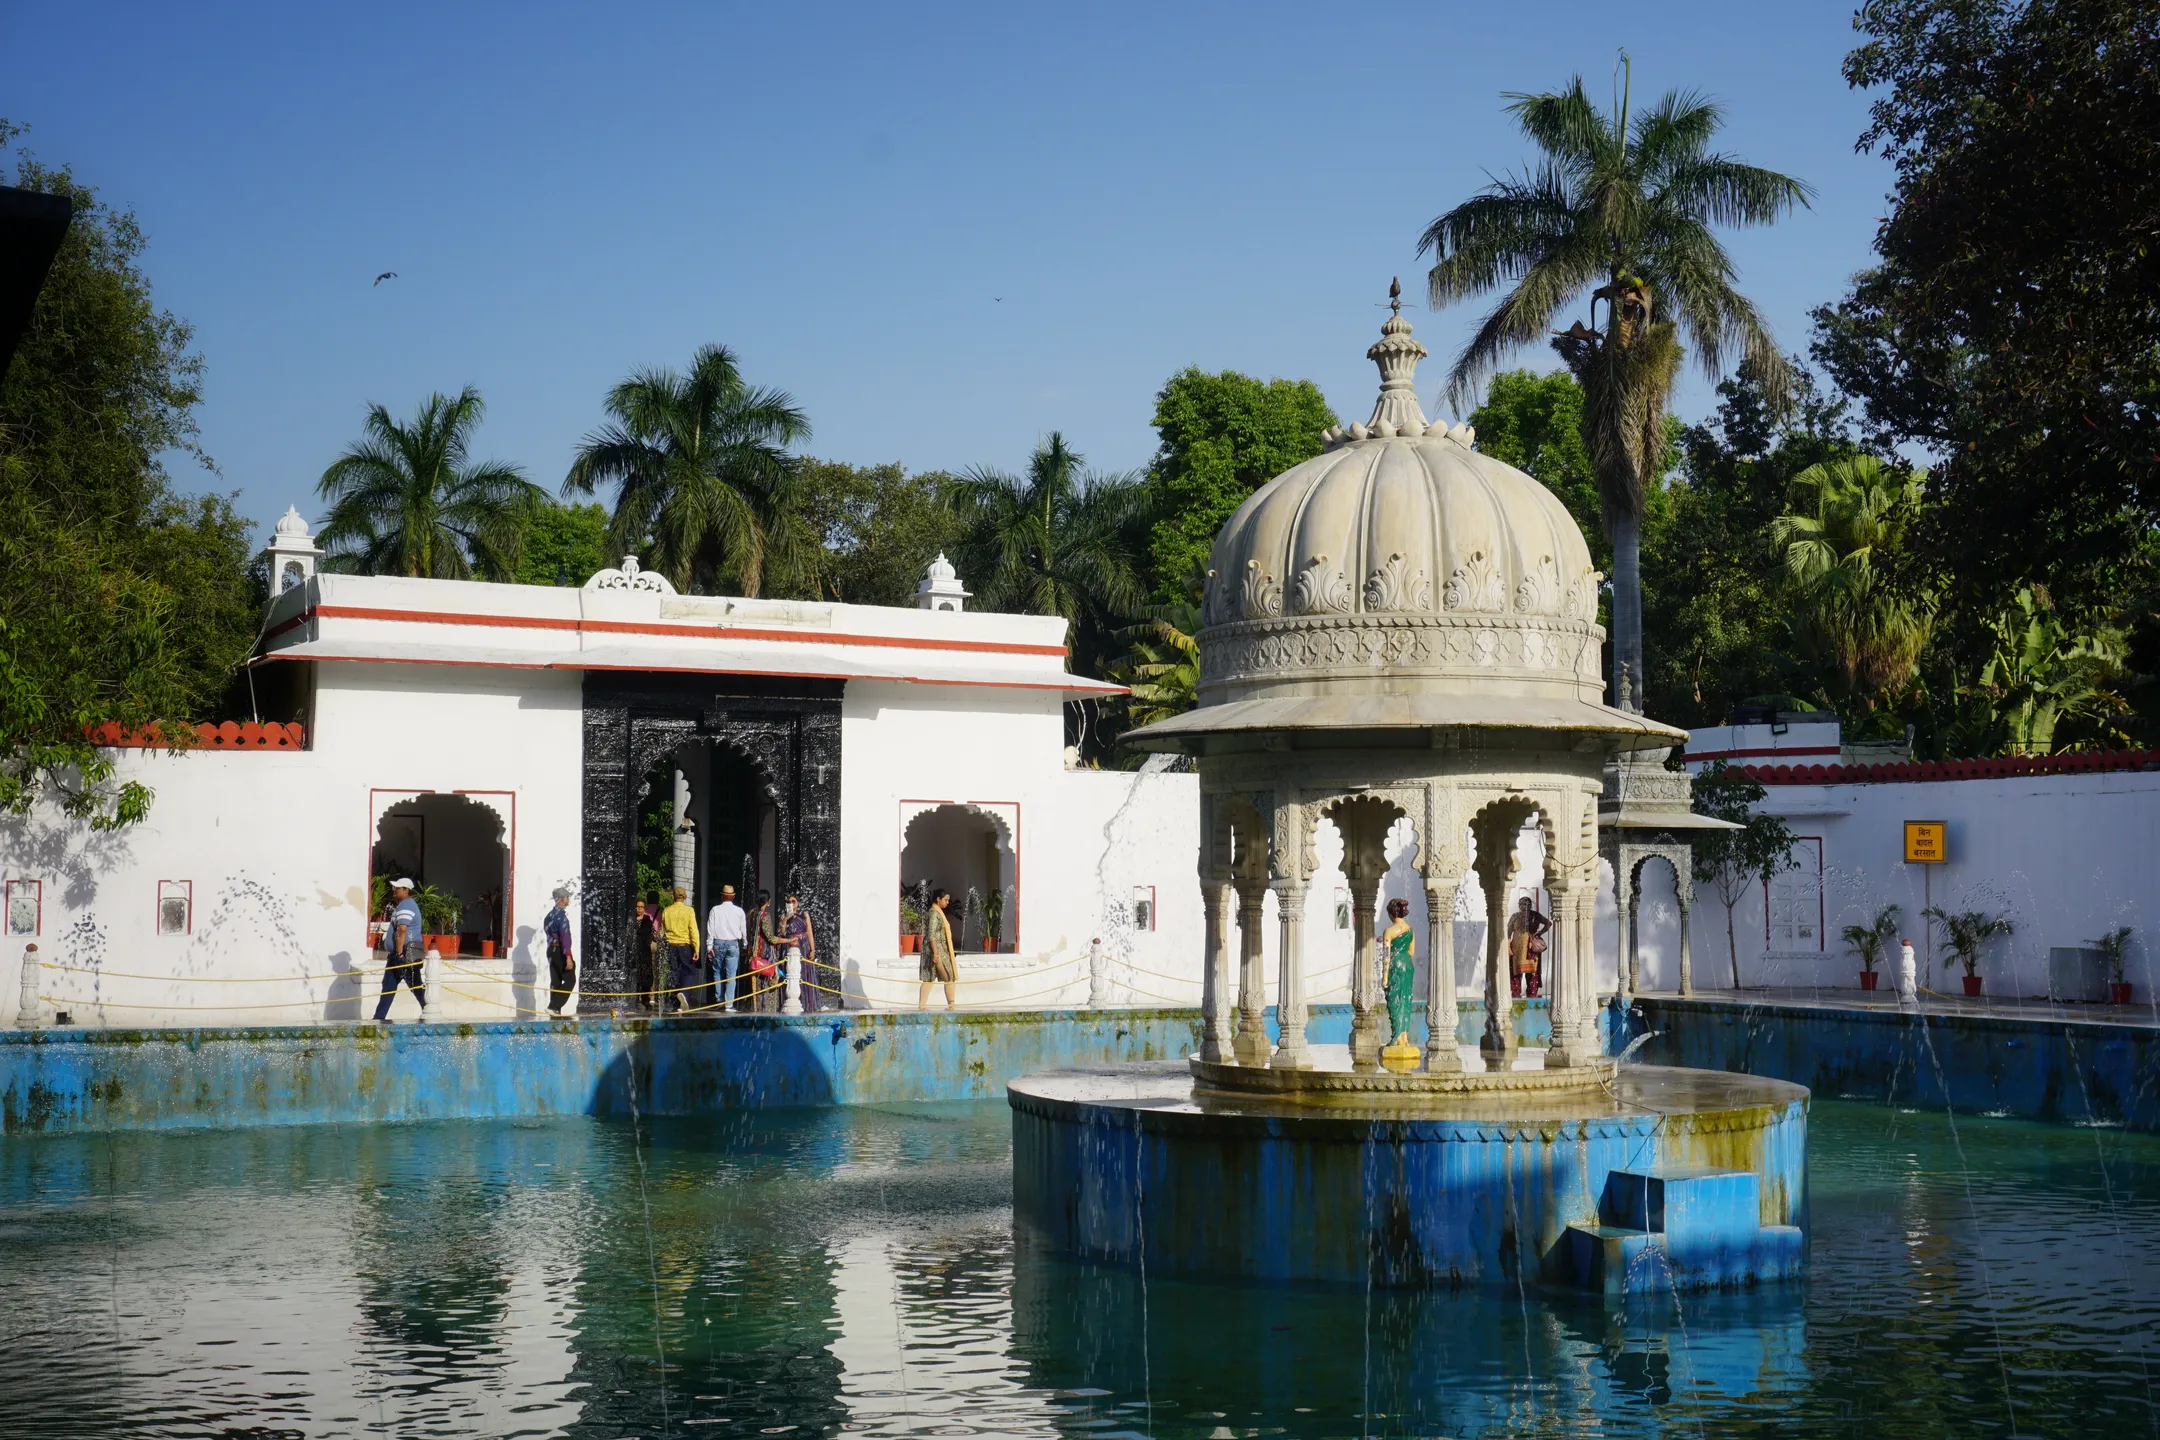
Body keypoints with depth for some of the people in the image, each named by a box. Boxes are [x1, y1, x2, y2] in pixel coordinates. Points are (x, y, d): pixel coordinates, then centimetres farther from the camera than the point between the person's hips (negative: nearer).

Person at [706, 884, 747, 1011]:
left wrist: (709, 945, 2)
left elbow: (710, 929, -1)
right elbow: (744, 929, 3)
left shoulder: (715, 910, 0)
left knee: (718, 973, 11)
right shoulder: (739, 911, 2)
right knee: (731, 974, -1)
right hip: (733, 944, 0)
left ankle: (720, 1001, 10)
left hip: (718, 943, 0)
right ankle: (729, 1003, -7)